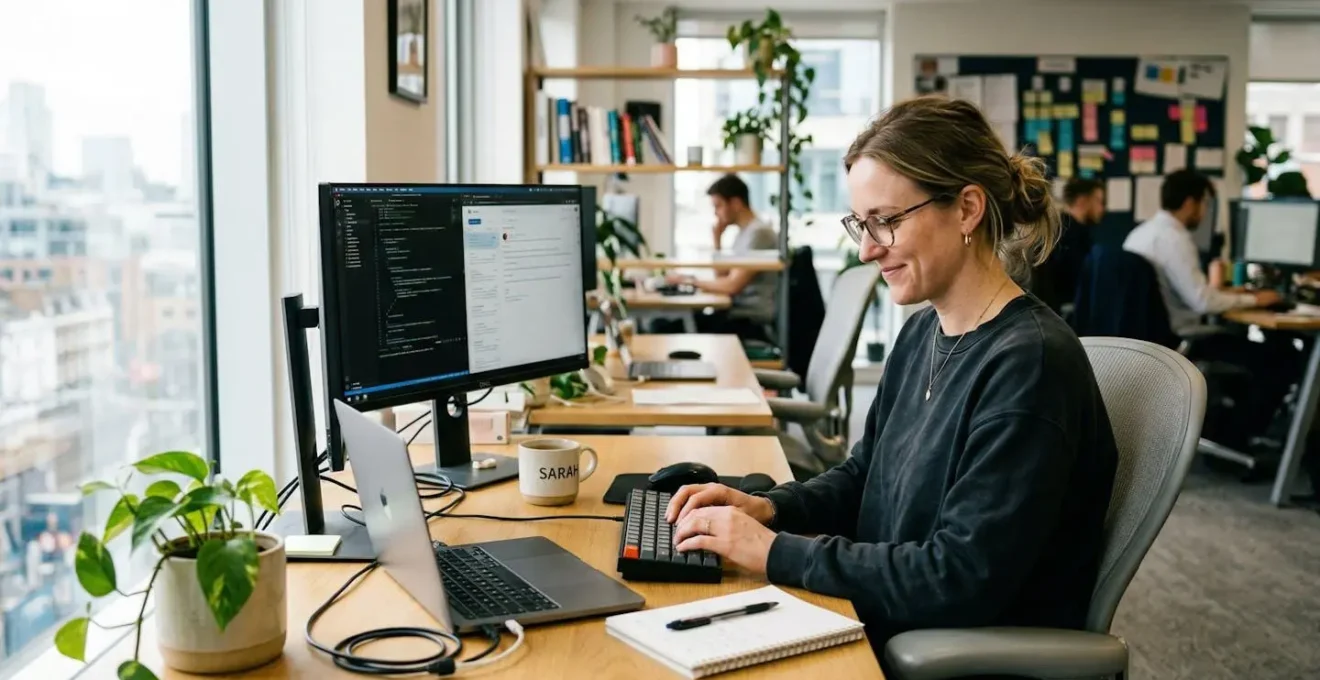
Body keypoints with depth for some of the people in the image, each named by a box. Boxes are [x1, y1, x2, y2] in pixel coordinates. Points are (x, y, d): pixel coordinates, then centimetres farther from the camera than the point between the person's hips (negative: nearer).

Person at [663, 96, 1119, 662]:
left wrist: (778, 552, -21)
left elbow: (962, 580, -24)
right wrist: (768, 508, -3)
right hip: (885, 630, 7)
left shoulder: (1030, 364, -22)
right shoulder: (923, 332, 5)